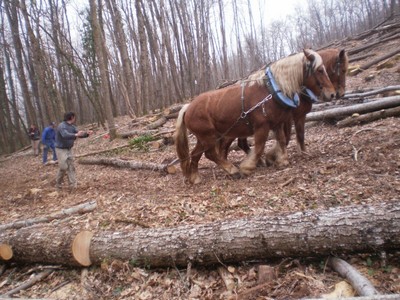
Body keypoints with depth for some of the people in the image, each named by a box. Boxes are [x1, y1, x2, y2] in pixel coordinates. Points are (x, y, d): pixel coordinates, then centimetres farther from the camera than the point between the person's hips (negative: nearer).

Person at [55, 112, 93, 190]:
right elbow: (65, 135, -38)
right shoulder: (62, 126, -20)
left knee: (71, 167, 3)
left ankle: (73, 185, 5)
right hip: (61, 150, -8)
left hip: (69, 149, 8)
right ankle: (58, 183, 15)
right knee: (63, 167, -7)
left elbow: (79, 134, 0)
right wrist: (76, 135, -54)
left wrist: (86, 133, -20)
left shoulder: (72, 126, 6)